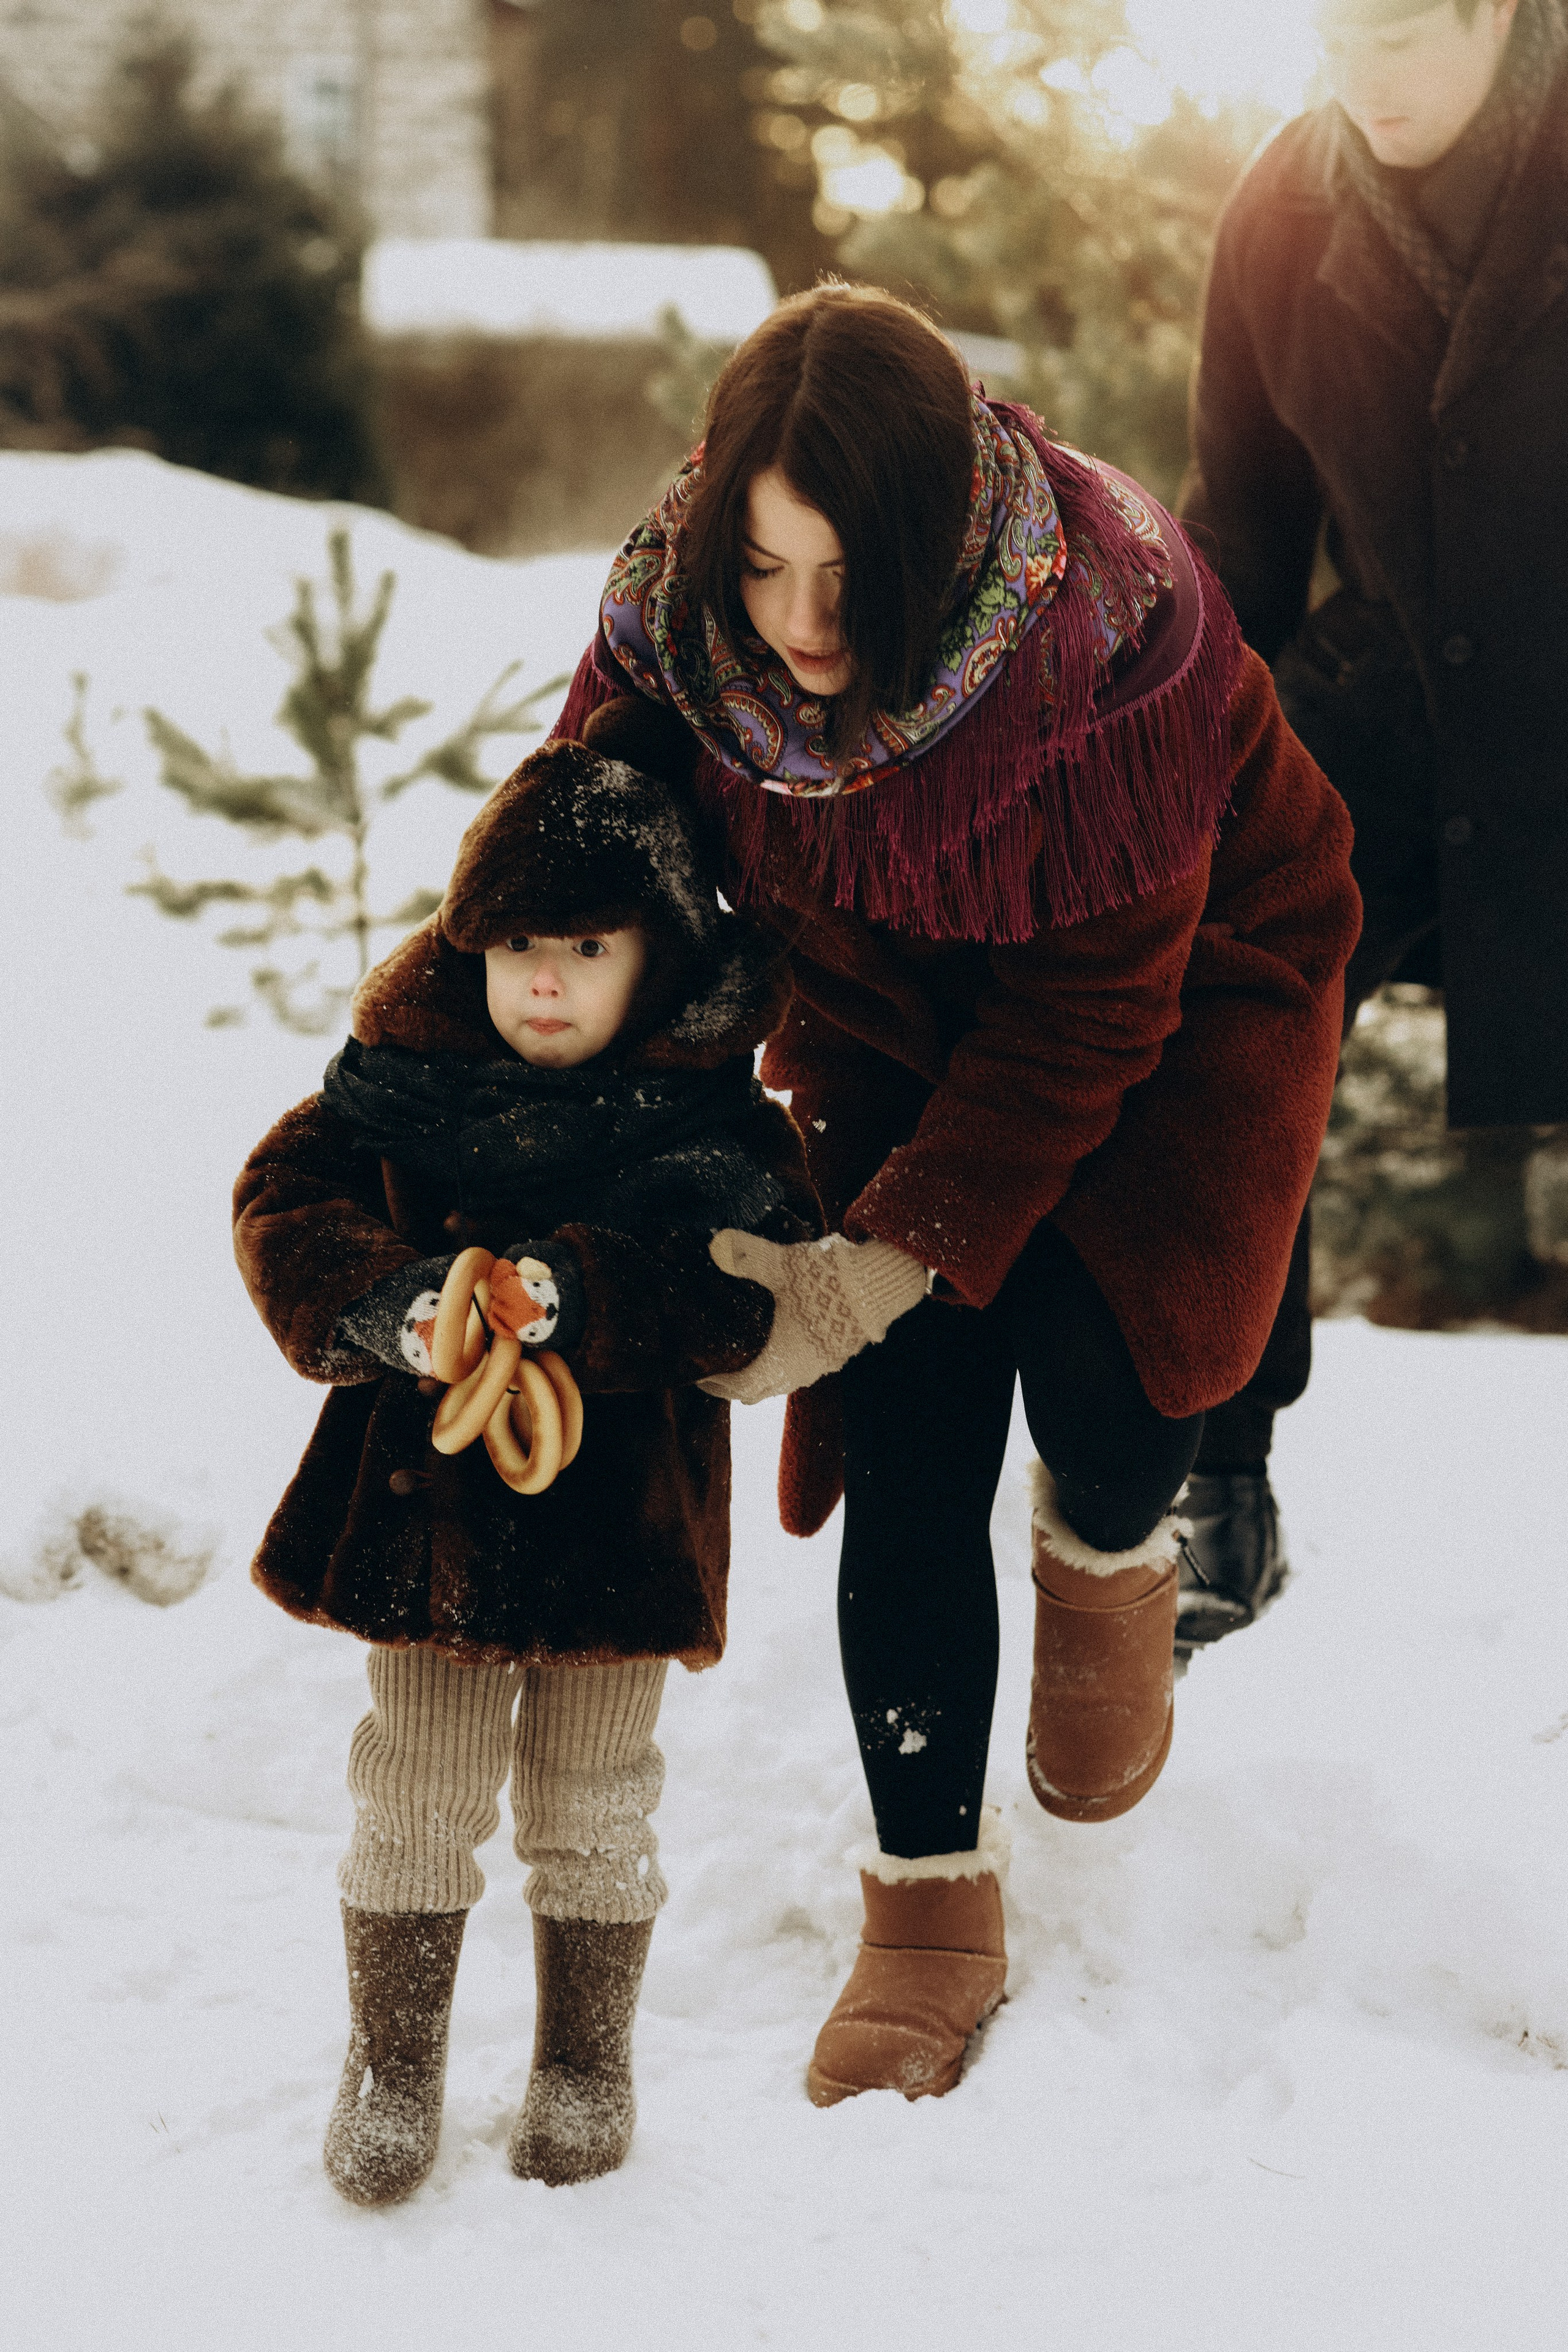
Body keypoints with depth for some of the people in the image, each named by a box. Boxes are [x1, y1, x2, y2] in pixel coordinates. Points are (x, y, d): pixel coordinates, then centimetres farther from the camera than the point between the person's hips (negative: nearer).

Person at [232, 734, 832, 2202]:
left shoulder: (716, 1121, -7)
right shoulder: (406, 1074, -2)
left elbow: (735, 1294, -18)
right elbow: (287, 1206, -6)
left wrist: (571, 1295, -33)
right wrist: (386, 1305, -25)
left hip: (619, 1511, -1)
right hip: (422, 1496, 1)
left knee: (590, 1802, 12)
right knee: (415, 1791, 9)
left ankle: (588, 2058, 33)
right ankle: (392, 2060, 27)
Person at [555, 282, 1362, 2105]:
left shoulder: (1108, 636, -35)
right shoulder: (681, 612, -24)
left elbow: (1090, 1012, -27)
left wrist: (892, 1254, -31)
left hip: (1191, 982, -3)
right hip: (903, 1010, 3)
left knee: (1098, 1334, -27)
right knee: (904, 1451, -6)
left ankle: (1107, 1563, 11)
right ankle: (930, 1910, 9)